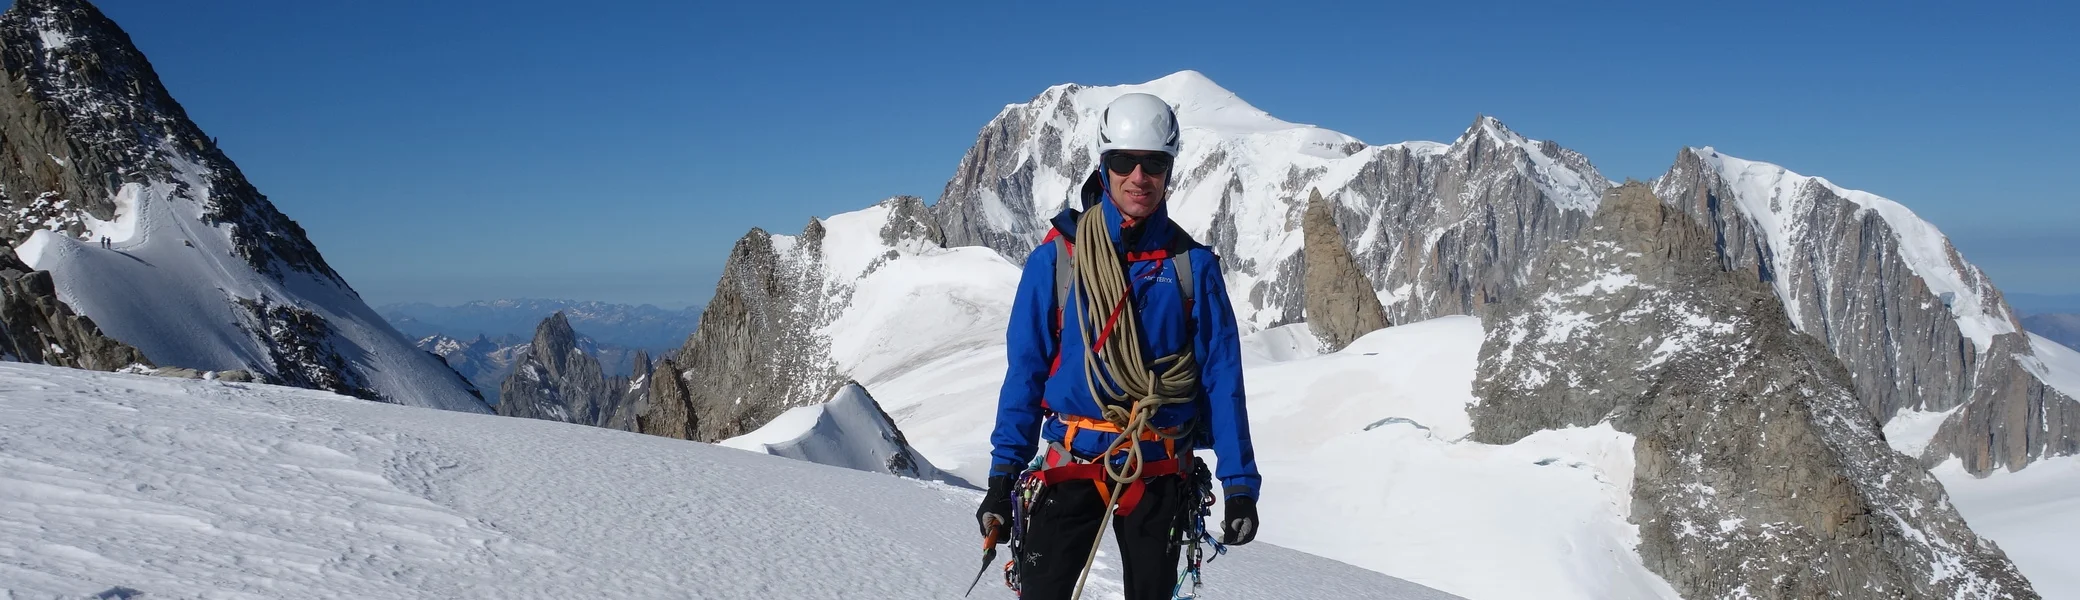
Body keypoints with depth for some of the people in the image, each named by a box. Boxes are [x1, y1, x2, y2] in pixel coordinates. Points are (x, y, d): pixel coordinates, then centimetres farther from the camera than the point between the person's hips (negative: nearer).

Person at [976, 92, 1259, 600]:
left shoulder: (1192, 266, 1)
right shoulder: (1057, 258, -2)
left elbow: (1222, 379, 1)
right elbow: (1025, 371, 0)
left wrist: (1240, 485, -3)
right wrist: (1001, 479, -4)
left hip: (1160, 474, 1)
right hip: (1072, 465, -1)